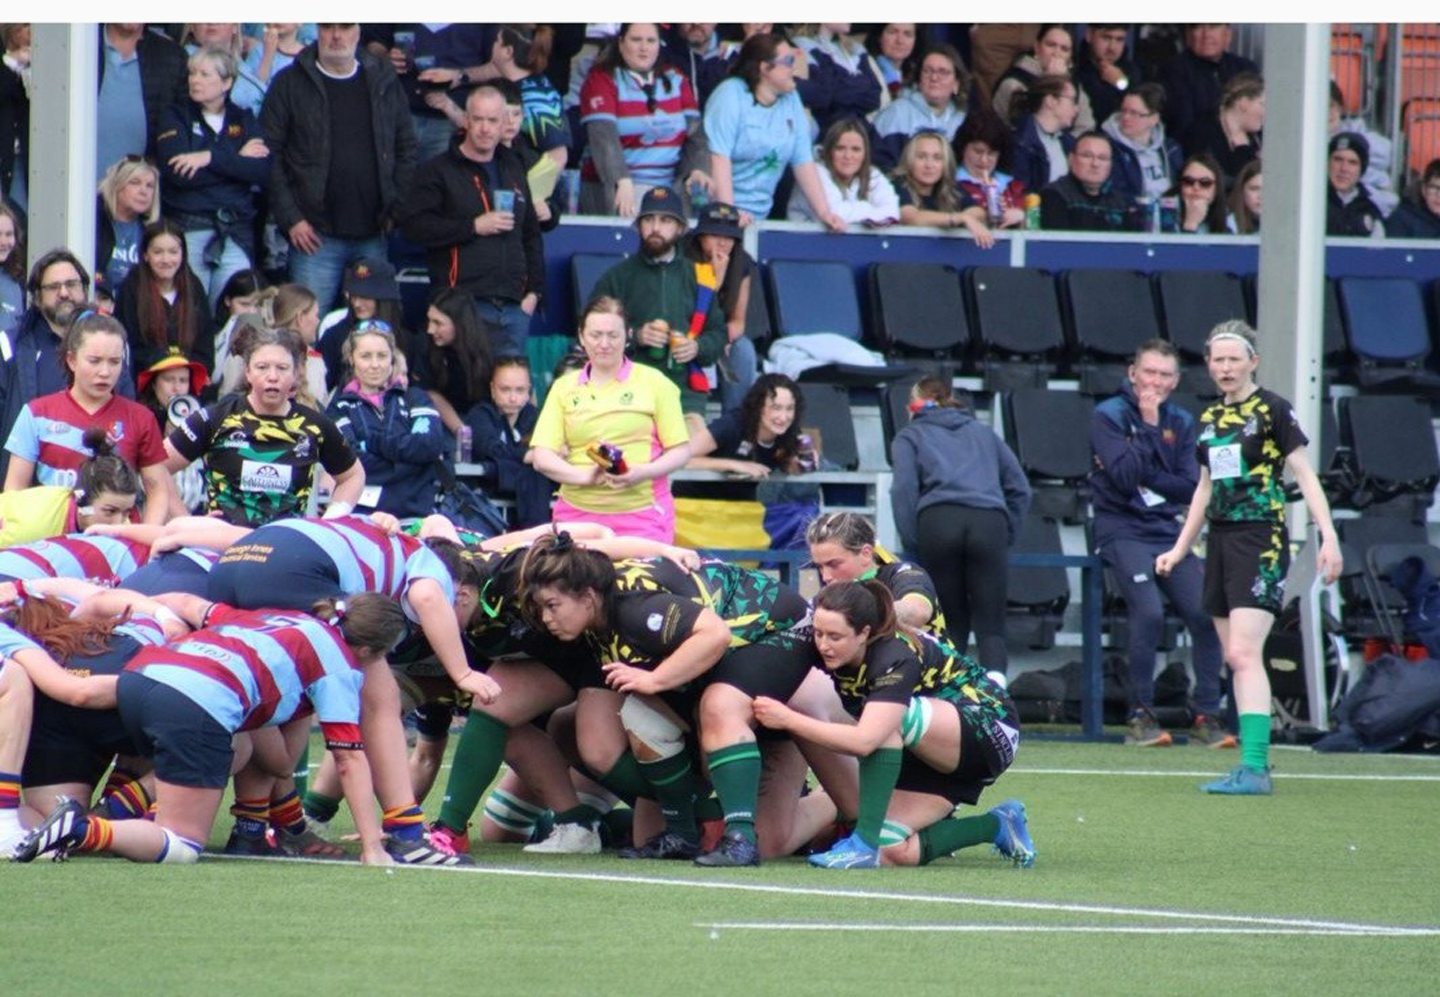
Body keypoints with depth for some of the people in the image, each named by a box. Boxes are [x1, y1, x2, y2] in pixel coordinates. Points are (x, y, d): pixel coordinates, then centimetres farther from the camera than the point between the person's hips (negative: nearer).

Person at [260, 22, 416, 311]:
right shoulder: (290, 85, 1)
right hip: (316, 234, -3)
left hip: (374, 235, 3)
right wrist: (290, 219, -9)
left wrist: (397, 211, 2)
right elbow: (269, 155, -2)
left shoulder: (384, 83, 10)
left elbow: (406, 149, 13)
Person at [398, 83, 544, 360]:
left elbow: (531, 234, 26)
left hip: (513, 306, 5)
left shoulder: (512, 169, 20)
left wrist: (534, 290, 14)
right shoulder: (439, 171, 2)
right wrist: (473, 227, -13)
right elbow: (413, 225, -10)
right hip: (463, 304, -5)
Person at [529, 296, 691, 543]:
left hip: (642, 514, -2)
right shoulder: (564, 388, 11)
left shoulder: (653, 382, 5)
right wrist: (586, 476, -13)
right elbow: (541, 457, 4)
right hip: (577, 515, 2)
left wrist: (643, 473, -15)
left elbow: (680, 450, 4)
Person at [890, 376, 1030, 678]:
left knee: (951, 623, 10)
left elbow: (904, 488, 3)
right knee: (990, 627, -3)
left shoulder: (909, 437, 22)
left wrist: (911, 541, 4)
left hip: (937, 520, -1)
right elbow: (1020, 488, 22)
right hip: (990, 520, 1)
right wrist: (1008, 535, 24)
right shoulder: (983, 433, 31)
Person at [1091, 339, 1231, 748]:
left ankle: (1206, 715, 0)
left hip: (1167, 530, 5)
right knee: (1148, 612, -25)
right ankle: (1140, 715, -13)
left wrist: (1145, 476, -9)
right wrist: (1149, 425, -16)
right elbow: (1125, 476, -17)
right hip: (1122, 530, -5)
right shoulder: (1109, 416, -3)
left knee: (1206, 613, -11)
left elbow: (1190, 487, 3)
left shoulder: (1181, 422, 11)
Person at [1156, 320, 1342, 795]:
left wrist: (1328, 536, -16)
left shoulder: (1272, 409, -6)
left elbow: (1304, 474, -7)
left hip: (1261, 541, -8)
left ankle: (1255, 768, -20)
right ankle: (1251, 766, 11)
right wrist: (1180, 549, 26)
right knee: (1236, 659, 7)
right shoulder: (1210, 418, 15)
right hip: (1221, 540, 8)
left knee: (1244, 654, -16)